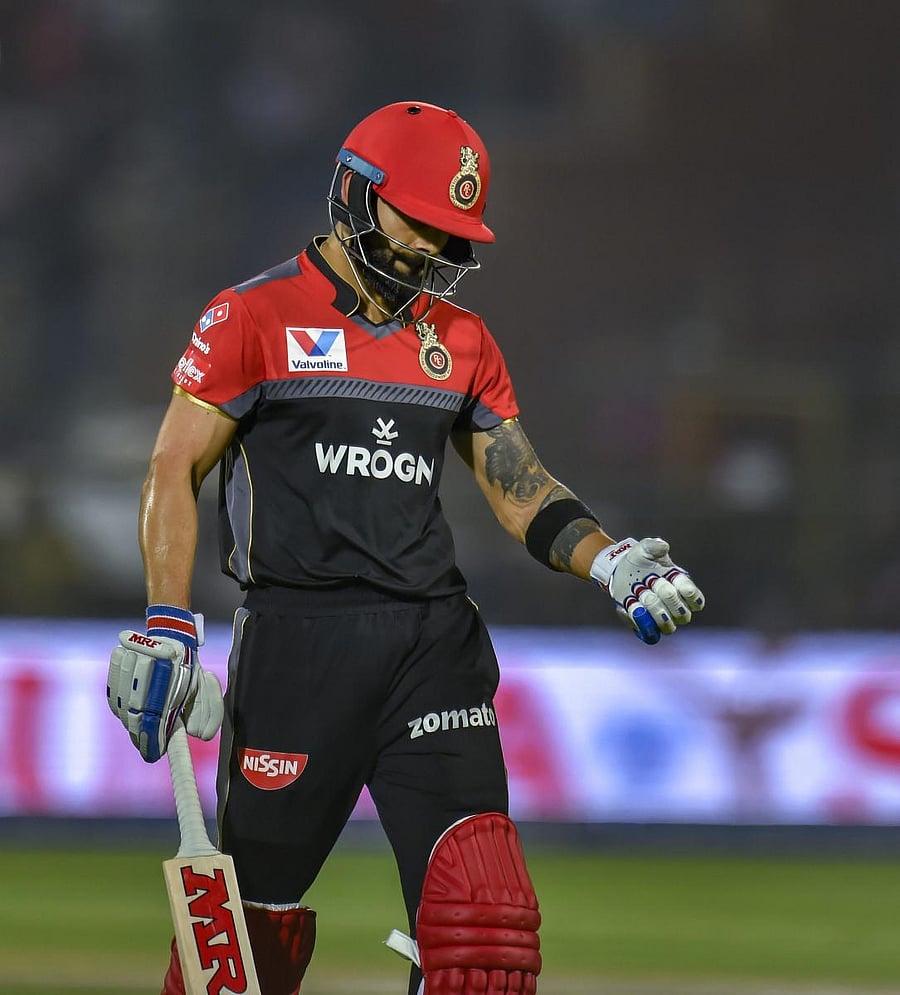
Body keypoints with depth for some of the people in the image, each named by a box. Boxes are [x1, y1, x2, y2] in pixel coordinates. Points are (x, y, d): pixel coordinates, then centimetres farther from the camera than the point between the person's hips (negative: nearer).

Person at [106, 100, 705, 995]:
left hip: (434, 642, 4)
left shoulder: (460, 341, 16)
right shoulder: (255, 318, 1)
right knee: (258, 915, -1)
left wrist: (612, 561, -2)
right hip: (298, 639, -4)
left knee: (485, 913, -10)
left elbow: (520, 487, 17)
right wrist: (166, 627, -13)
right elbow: (175, 469, -2)